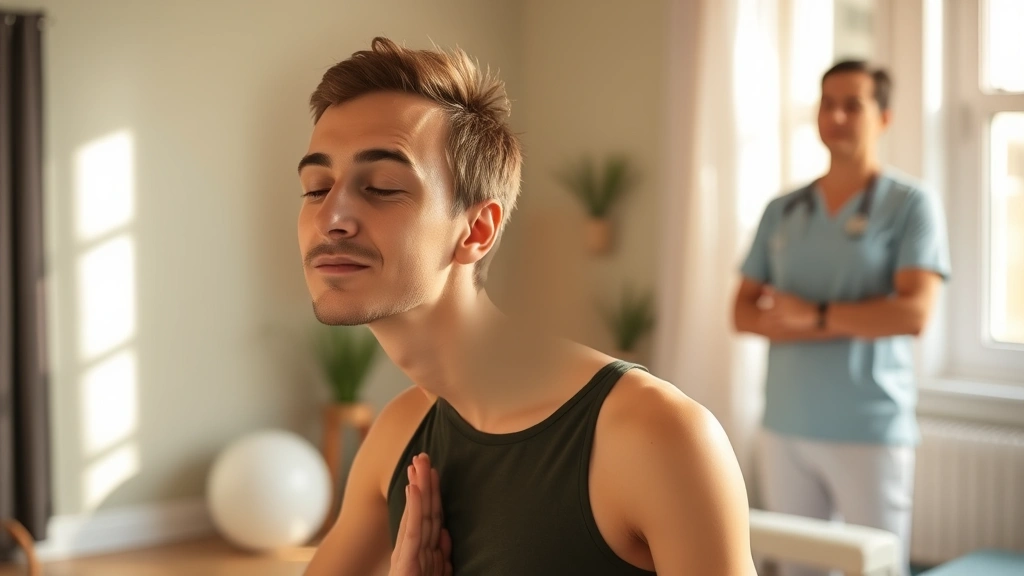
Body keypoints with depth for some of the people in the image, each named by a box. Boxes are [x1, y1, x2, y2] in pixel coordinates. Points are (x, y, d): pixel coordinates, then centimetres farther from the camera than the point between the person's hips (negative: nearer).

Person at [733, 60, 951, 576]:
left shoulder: (910, 205, -3)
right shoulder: (782, 211, 11)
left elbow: (914, 313, -14)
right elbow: (745, 313, 6)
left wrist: (816, 315, -10)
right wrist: (851, 323, -10)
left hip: (870, 430, -4)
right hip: (785, 426, 4)